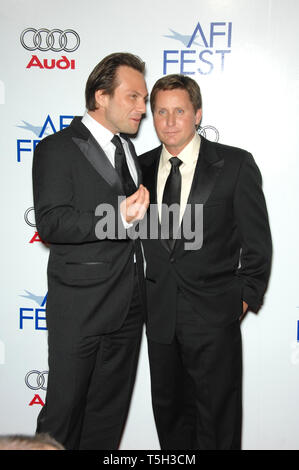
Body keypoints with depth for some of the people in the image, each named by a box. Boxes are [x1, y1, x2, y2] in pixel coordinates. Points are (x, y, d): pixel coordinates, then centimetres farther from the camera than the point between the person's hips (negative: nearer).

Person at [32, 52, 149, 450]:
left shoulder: (127, 148, 17)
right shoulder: (58, 148, -7)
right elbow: (50, 223, -19)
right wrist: (120, 218, -26)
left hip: (130, 303, 7)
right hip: (81, 303, -7)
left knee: (111, 408, 16)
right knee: (65, 407, 5)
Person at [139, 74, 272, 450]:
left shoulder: (236, 165, -6)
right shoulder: (142, 167, 5)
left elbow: (257, 239, -3)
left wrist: (246, 297, -5)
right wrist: (143, 292, 6)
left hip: (214, 313, -3)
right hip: (159, 314, 4)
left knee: (216, 415, 10)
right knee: (169, 409, 19)